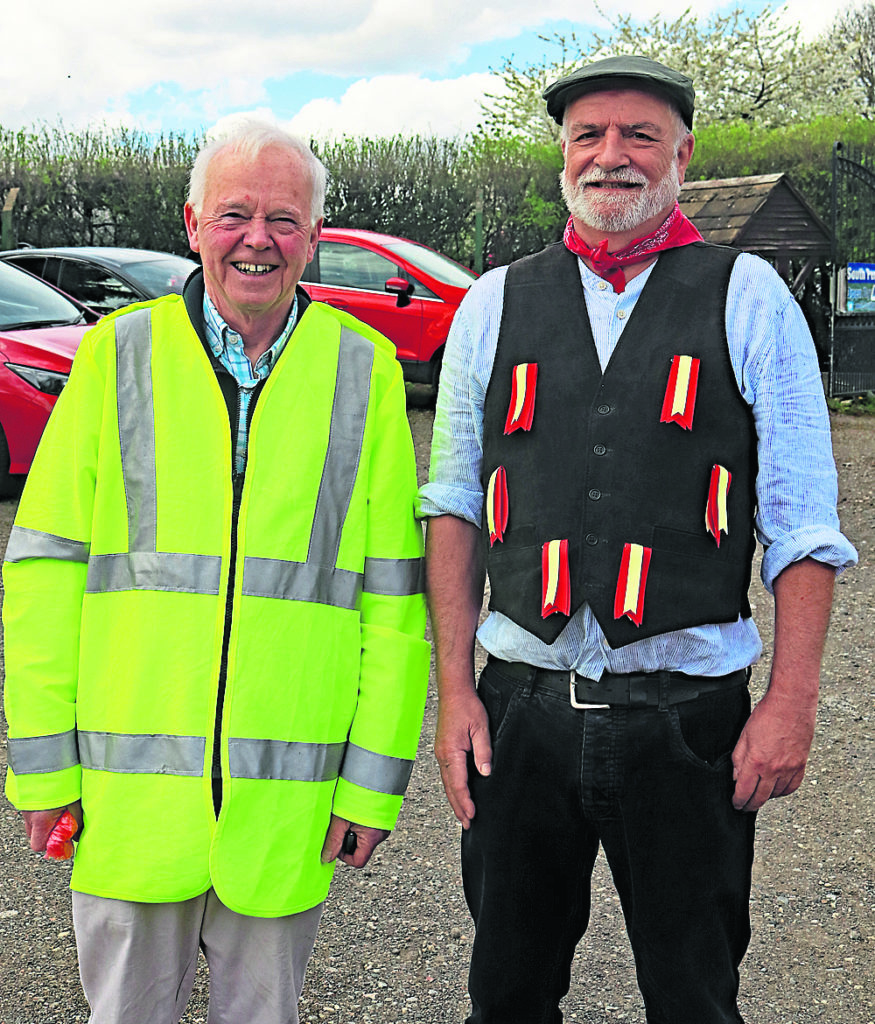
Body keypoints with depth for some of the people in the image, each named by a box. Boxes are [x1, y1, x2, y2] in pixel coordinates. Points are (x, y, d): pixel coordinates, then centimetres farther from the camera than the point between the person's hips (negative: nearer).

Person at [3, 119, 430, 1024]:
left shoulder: (364, 369, 1)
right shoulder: (117, 354, 1)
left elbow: (393, 593, 1)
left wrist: (374, 777, -1)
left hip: (289, 782, 0)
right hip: (129, 776, 0)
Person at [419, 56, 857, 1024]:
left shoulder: (748, 297, 1)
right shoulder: (495, 304, 7)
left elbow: (802, 520, -1)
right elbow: (453, 504, 8)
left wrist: (790, 704, -8)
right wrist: (454, 689, 2)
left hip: (687, 716, -2)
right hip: (521, 706, 2)